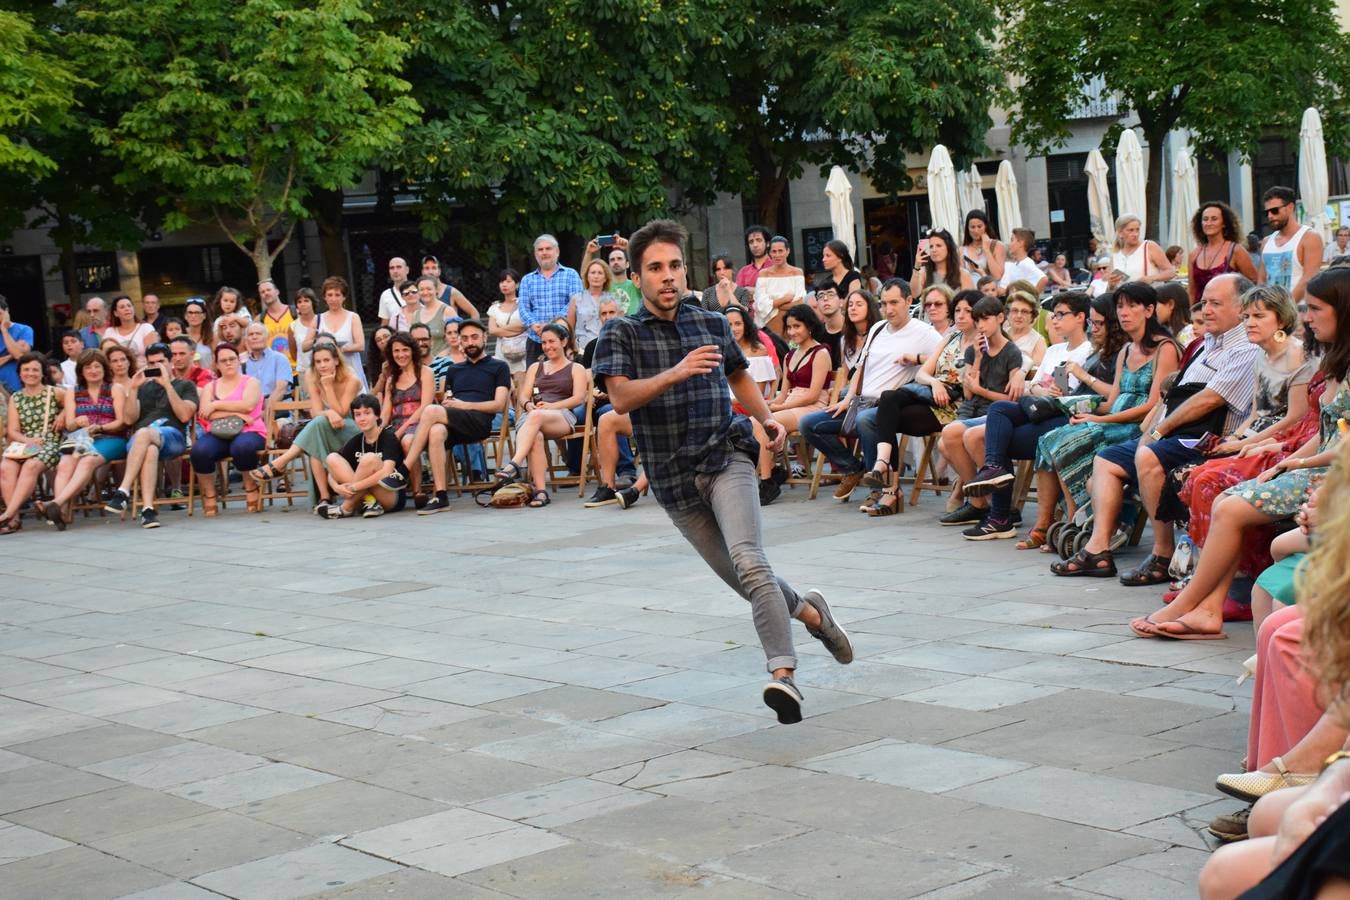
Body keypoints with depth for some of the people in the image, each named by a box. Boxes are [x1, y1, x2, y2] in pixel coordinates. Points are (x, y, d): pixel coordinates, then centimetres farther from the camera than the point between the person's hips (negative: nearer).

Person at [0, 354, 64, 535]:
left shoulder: (55, 393, 7)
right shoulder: (15, 398, 13)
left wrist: (64, 414, 0)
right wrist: (28, 440, -14)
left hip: (50, 445, -3)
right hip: (22, 444, 3)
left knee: (30, 466, -35)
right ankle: (15, 519, -36)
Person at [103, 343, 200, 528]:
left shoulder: (185, 386, 20)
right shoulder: (144, 387, 30)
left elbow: (185, 415, 0)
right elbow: (131, 419, 16)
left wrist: (167, 385, -5)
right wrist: (133, 389, 4)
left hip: (172, 435, -2)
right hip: (140, 440, 2)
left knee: (143, 433, -39)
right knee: (150, 450, -39)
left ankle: (124, 492, -45)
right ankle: (147, 509, -52)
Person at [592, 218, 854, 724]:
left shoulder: (712, 324, 10)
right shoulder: (621, 334, 0)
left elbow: (738, 375, 29)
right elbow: (620, 398, -17)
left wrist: (765, 417, 11)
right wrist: (675, 373, -32)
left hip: (726, 459, 0)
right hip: (673, 478, 1)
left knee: (748, 562, -24)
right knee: (742, 578, 8)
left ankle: (783, 674, -33)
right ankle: (809, 612, 36)